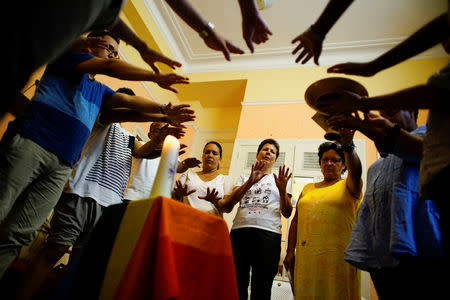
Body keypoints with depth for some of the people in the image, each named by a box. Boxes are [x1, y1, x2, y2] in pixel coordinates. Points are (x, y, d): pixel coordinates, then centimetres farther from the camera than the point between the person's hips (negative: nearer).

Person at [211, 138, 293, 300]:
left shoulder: (280, 179, 19)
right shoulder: (244, 177, 21)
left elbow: (287, 213, 10)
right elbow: (230, 202, 2)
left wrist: (282, 190, -8)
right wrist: (250, 182, -12)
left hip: (268, 232, -1)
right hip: (240, 230, 1)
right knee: (236, 283, -2)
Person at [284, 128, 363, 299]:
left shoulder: (348, 186, 7)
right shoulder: (308, 188, 18)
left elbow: (356, 170, -17)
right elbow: (296, 221, 15)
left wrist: (347, 145, -36)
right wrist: (290, 251, 8)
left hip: (338, 256, -3)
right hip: (306, 257, 4)